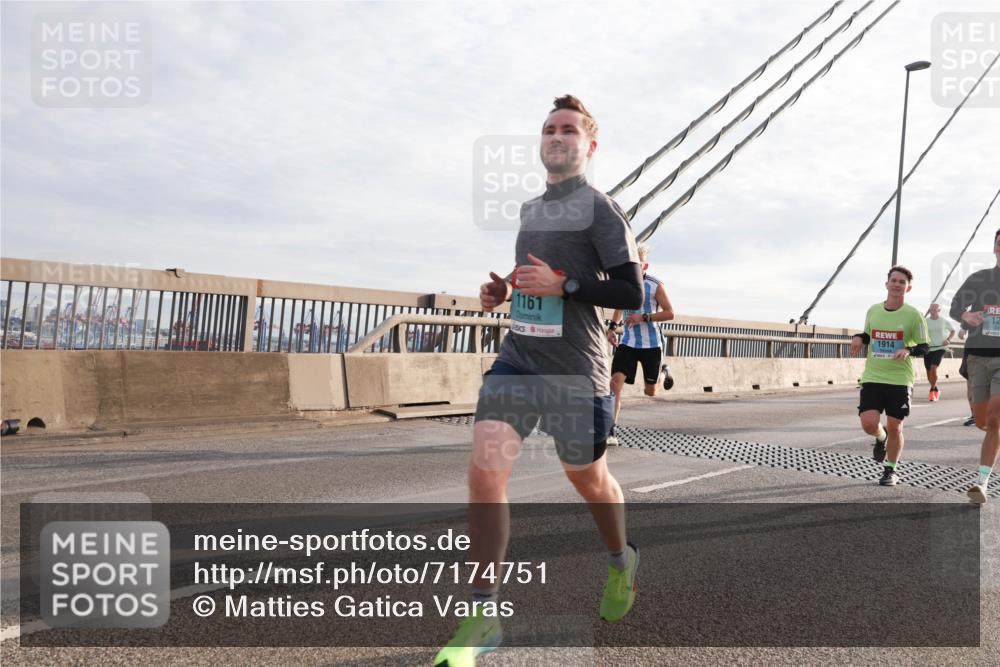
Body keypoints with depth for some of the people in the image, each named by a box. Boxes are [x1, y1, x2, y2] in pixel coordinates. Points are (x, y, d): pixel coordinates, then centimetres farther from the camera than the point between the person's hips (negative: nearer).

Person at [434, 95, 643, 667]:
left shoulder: (601, 208, -5)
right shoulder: (531, 210, 17)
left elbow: (632, 292, -11)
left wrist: (562, 285, -20)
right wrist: (504, 291, 11)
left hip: (575, 369, -5)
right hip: (517, 359, 6)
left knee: (588, 477, 11)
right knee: (485, 469, -10)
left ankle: (622, 560, 45)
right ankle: (484, 618, -2)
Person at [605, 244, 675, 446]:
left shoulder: (655, 286, -12)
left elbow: (670, 313, -11)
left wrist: (643, 317, -23)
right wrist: (612, 327, 5)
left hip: (651, 344, -2)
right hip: (627, 343, 2)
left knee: (650, 392, 10)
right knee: (616, 380, -19)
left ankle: (661, 372, 48)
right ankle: (611, 432, -19)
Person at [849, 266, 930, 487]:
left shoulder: (914, 315, -4)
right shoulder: (873, 311, 5)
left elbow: (924, 347, 0)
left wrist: (908, 350, -21)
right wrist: (859, 338, -2)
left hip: (900, 380, -2)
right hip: (872, 378, 2)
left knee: (895, 427, 3)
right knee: (869, 423, -12)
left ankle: (891, 471, 23)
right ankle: (881, 437, 26)